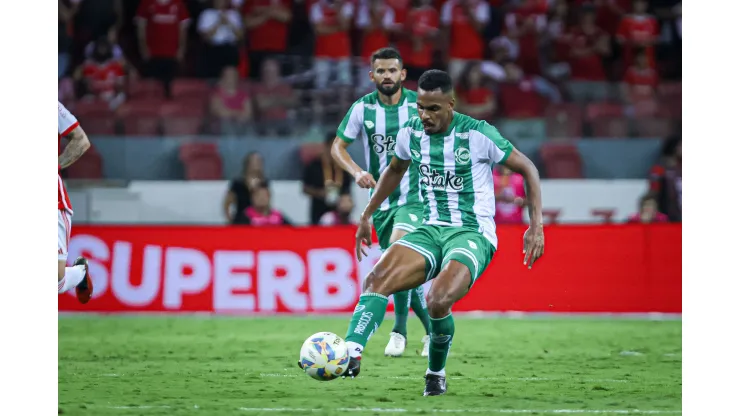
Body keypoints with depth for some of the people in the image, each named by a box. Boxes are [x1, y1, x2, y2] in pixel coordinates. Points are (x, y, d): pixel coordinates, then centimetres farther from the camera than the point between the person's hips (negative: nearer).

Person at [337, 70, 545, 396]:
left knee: (438, 300, -30)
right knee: (377, 279, -23)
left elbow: (527, 169, -3)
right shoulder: (410, 133, 2)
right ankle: (351, 354, -36)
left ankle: (437, 374, -4)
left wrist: (536, 224, -9)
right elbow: (395, 170, 25)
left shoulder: (478, 135, -12)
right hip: (431, 231, 5)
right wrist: (367, 215, 26)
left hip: (473, 234, -5)